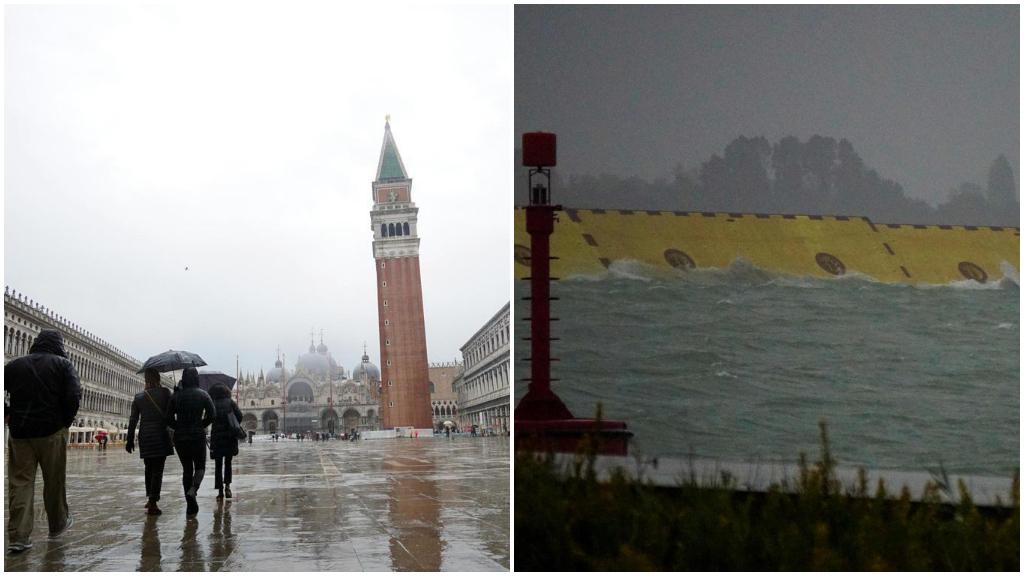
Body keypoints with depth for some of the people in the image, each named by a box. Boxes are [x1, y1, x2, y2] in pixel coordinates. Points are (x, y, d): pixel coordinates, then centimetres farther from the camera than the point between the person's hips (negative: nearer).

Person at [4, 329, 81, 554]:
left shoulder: (15, 365, 10)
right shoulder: (63, 364, 1)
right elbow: (73, 396, -12)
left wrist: (9, 416, 10)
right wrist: (66, 421, 1)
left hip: (19, 432, 2)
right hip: (52, 432, -2)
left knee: (20, 483, 2)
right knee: (54, 481, 12)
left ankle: (18, 536, -4)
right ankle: (58, 524, 27)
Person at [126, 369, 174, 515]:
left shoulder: (138, 396, 7)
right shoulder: (165, 393, -5)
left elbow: (133, 420, 7)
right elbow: (170, 413, -9)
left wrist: (130, 440, 11)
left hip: (144, 435, 4)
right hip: (161, 434, -4)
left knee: (149, 467, 20)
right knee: (158, 469, -2)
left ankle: (150, 498, 24)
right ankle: (153, 503, -7)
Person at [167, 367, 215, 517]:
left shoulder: (176, 396, 1)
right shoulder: (203, 394, -4)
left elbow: (169, 419, 0)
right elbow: (212, 415, -11)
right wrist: (201, 425, 5)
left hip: (180, 437, 2)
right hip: (198, 436, -2)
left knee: (186, 469, 11)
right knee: (200, 467, 13)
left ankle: (190, 505, 7)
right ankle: (193, 490, -17)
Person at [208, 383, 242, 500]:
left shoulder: (212, 404, 3)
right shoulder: (231, 402, 4)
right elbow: (239, 416, -4)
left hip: (217, 436, -1)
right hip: (230, 436, 1)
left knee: (218, 465, 6)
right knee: (228, 463, 15)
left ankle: (220, 491, 0)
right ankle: (227, 485, -4)